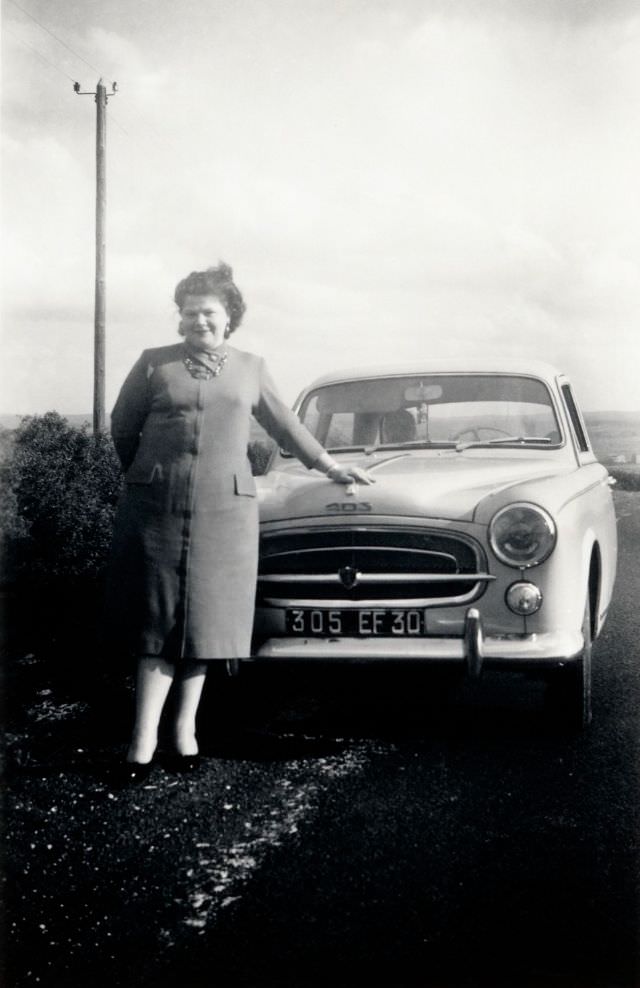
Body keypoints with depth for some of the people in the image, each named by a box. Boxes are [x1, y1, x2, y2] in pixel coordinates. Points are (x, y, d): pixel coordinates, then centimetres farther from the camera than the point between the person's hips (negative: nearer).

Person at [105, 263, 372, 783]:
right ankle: (144, 739, 1)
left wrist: (330, 466, 24)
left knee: (203, 621, 4)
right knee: (157, 622, -1)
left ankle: (186, 728, 16)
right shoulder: (154, 364, 4)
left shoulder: (250, 368, 11)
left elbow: (284, 425, 20)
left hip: (224, 511, 1)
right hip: (156, 510, -1)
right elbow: (123, 427, 12)